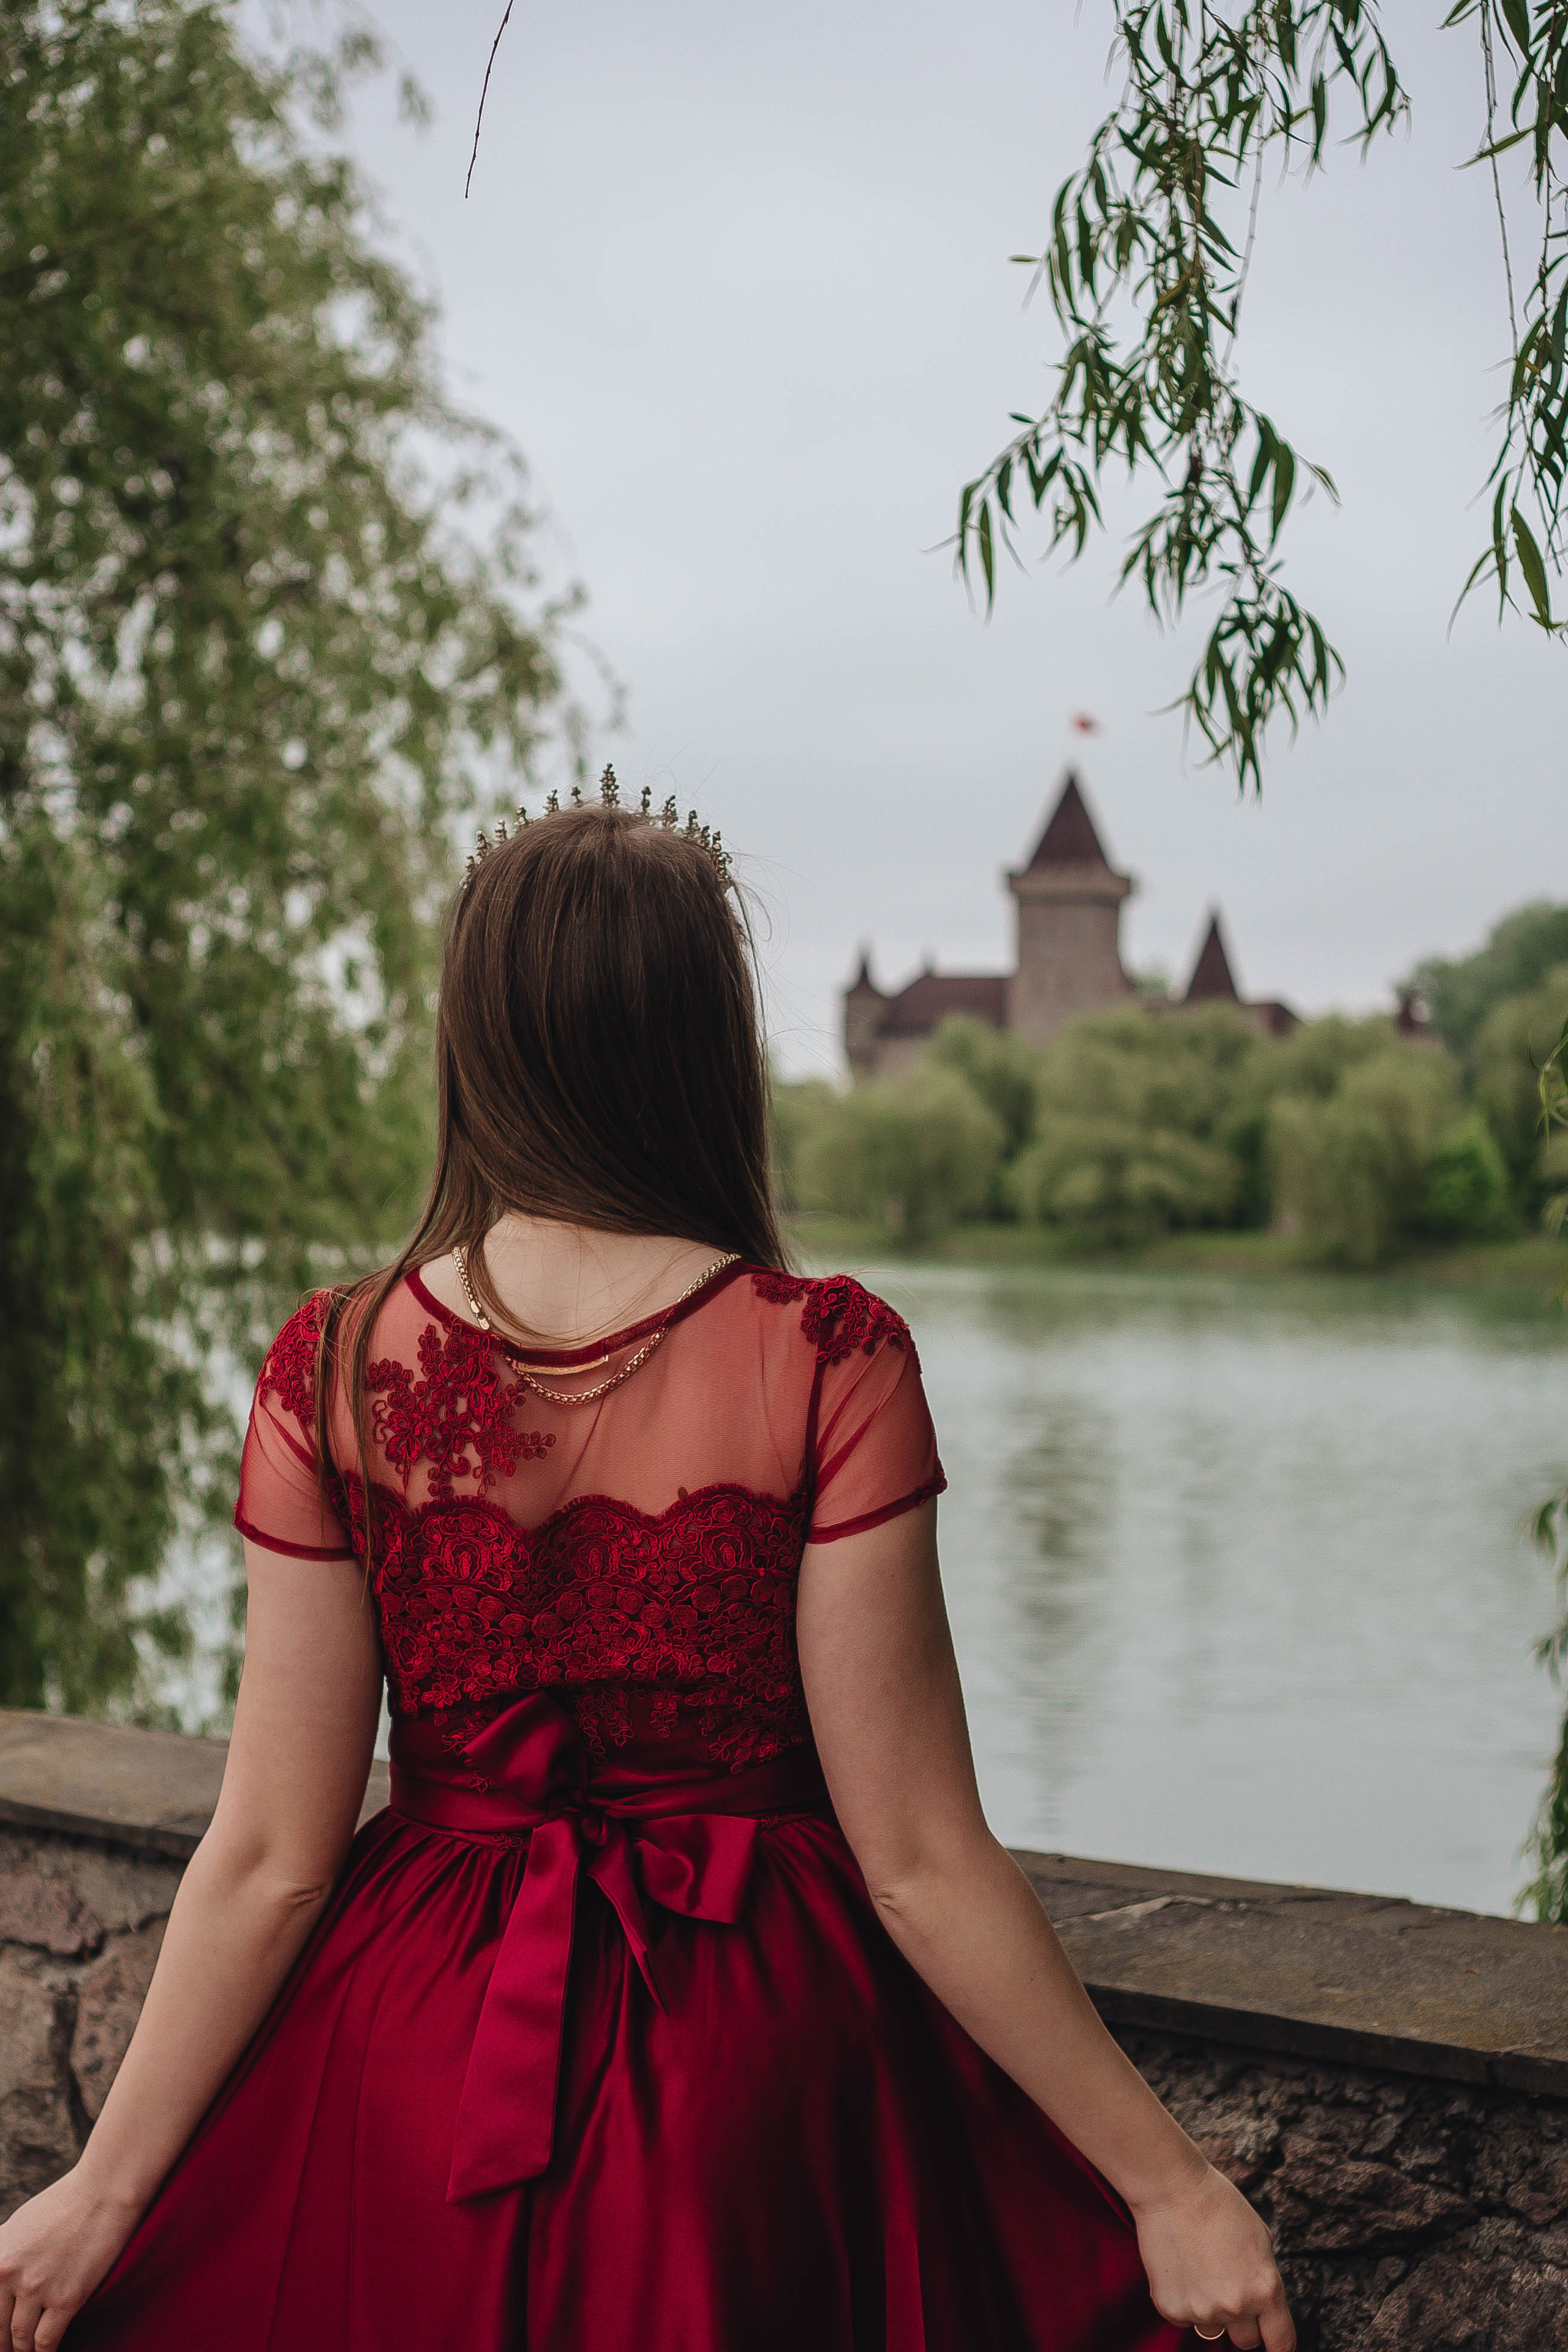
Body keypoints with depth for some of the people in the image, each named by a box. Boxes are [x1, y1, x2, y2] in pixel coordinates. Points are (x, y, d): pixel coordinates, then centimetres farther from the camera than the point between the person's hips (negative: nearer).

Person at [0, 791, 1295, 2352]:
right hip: (753, 2050, -1)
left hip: (417, 2055, 2)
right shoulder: (829, 1367, -18)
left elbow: (269, 1863, -9)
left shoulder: (336, 1374, -11)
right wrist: (1167, 2183, -6)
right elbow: (919, 1863, -16)